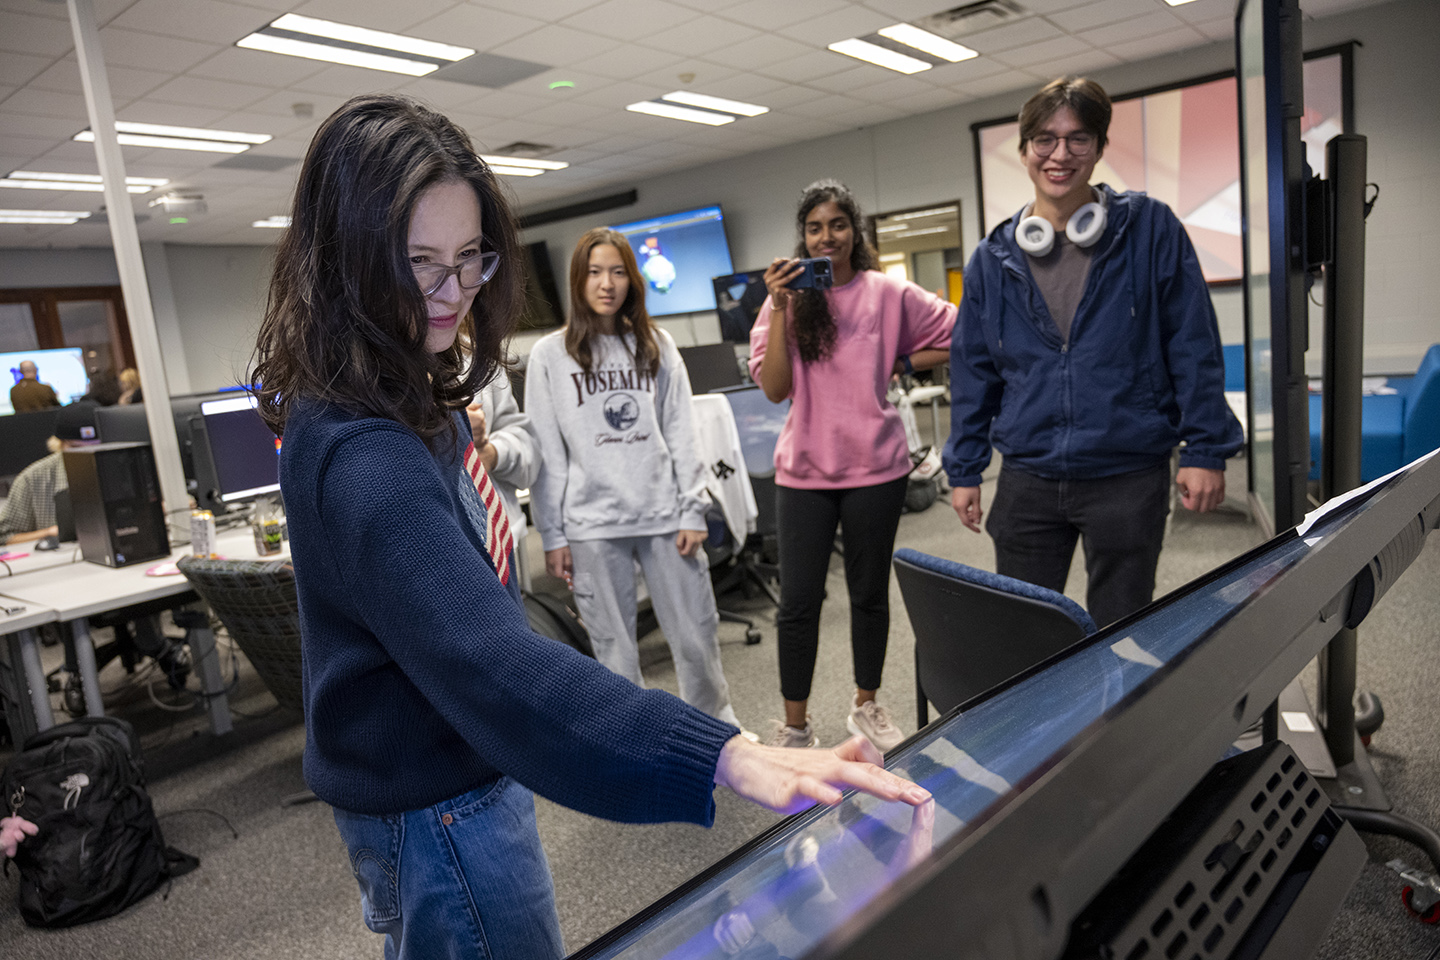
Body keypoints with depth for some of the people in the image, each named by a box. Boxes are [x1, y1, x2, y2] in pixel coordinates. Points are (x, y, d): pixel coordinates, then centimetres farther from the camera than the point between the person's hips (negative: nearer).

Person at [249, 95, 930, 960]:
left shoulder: (410, 398, 1)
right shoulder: (360, 457, -32)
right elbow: (488, 658, -47)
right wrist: (728, 757, -55)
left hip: (452, 769, 10)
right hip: (435, 813, -10)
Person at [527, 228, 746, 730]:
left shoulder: (657, 346, 8)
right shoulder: (549, 355, 2)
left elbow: (681, 434, 6)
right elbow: (546, 452, 0)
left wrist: (693, 512, 0)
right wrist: (552, 536, -3)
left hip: (664, 516, 2)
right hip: (591, 525, -1)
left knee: (696, 637, 8)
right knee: (616, 651, 7)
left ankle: (718, 724, 32)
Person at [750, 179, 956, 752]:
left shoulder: (888, 293, 1)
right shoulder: (788, 298, 2)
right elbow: (774, 389, -7)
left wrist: (895, 367, 1)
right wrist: (781, 310, -13)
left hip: (875, 467, 0)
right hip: (805, 469, 0)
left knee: (870, 592, 14)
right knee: (798, 601, 1)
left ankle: (866, 706, 34)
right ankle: (795, 726, 17)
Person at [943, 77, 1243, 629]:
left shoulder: (1150, 230, -1)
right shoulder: (993, 258, 6)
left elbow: (1194, 348, -1)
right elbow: (972, 371, 10)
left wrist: (1205, 450, -6)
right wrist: (964, 470, 9)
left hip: (1128, 479, -2)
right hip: (1027, 481, 2)